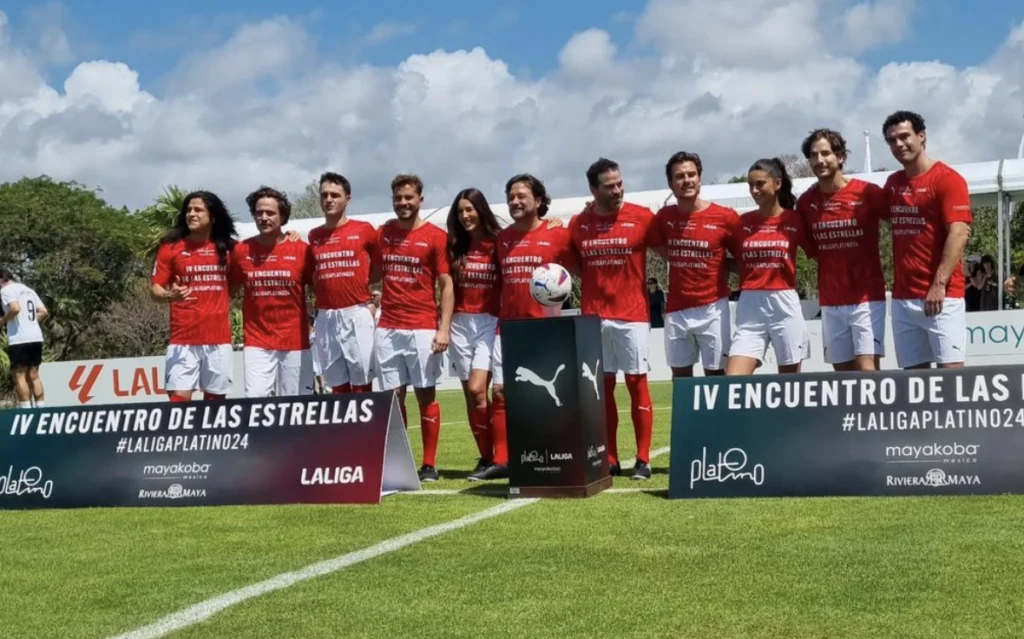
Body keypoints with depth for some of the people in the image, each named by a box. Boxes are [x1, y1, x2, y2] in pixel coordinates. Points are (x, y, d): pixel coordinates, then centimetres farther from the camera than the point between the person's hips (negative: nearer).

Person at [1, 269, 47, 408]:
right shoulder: (28, 290, 20)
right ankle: (41, 408, 6)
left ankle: (26, 410, -10)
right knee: (33, 376, 10)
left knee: (19, 376, -4)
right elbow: (44, 312, 15)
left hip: (19, 339, -7)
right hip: (36, 338, 7)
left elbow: (15, 308, -20)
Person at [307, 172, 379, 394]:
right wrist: (328, 285, 5)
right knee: (338, 385, 7)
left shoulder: (364, 230, 1)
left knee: (362, 384, -1)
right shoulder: (314, 236, 11)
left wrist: (358, 281, 1)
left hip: (357, 314, -3)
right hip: (326, 317, 3)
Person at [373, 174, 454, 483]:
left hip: (422, 329, -3)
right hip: (387, 329, 3)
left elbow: (447, 286, -2)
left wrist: (444, 328, -10)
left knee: (425, 395, 1)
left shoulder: (435, 236, -1)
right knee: (393, 396, 4)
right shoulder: (382, 234, 10)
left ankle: (429, 464, 7)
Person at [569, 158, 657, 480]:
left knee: (637, 383, -1)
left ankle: (643, 459, 3)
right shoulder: (578, 224, 5)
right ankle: (609, 459, 12)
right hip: (593, 317, 3)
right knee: (603, 387, 5)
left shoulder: (642, 218, -4)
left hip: (632, 314, -3)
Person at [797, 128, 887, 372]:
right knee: (843, 371, 7)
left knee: (867, 368, -11)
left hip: (866, 298, -4)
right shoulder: (806, 202, 3)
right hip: (830, 303, 4)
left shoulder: (868, 193, -9)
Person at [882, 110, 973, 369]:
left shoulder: (947, 178, -5)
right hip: (902, 296, 7)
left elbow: (959, 234, -14)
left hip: (941, 294, -7)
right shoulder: (892, 183, 15)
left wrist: (939, 284, -22)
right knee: (914, 370, 6)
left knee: (950, 367, -9)